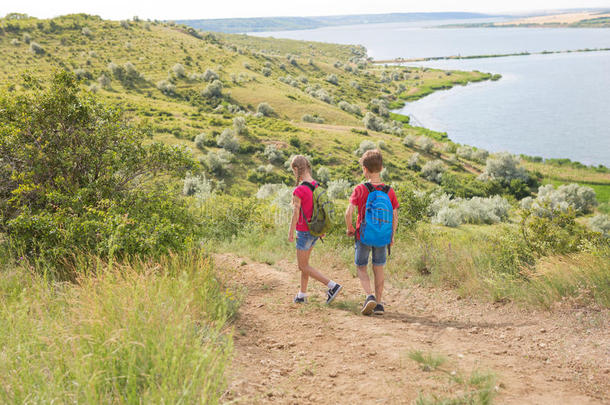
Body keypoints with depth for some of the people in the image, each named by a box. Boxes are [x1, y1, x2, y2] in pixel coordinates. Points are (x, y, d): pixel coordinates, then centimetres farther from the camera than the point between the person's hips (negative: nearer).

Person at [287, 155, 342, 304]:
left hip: (304, 232, -8)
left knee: (303, 266, 4)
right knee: (304, 263, 19)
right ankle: (302, 295, 26)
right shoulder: (317, 186, 1)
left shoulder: (298, 191, -22)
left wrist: (290, 233, -6)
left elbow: (295, 214, -18)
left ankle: (332, 285, -5)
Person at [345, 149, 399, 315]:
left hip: (364, 236, -3)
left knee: (361, 268, 13)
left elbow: (349, 212, -18)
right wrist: (392, 236, 11)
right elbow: (395, 216, -1)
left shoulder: (360, 189, -13)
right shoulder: (389, 192, -4)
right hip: (383, 238, 3)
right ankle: (378, 304, 16)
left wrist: (350, 228, -1)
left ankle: (369, 296, -8)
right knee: (379, 269, 15)